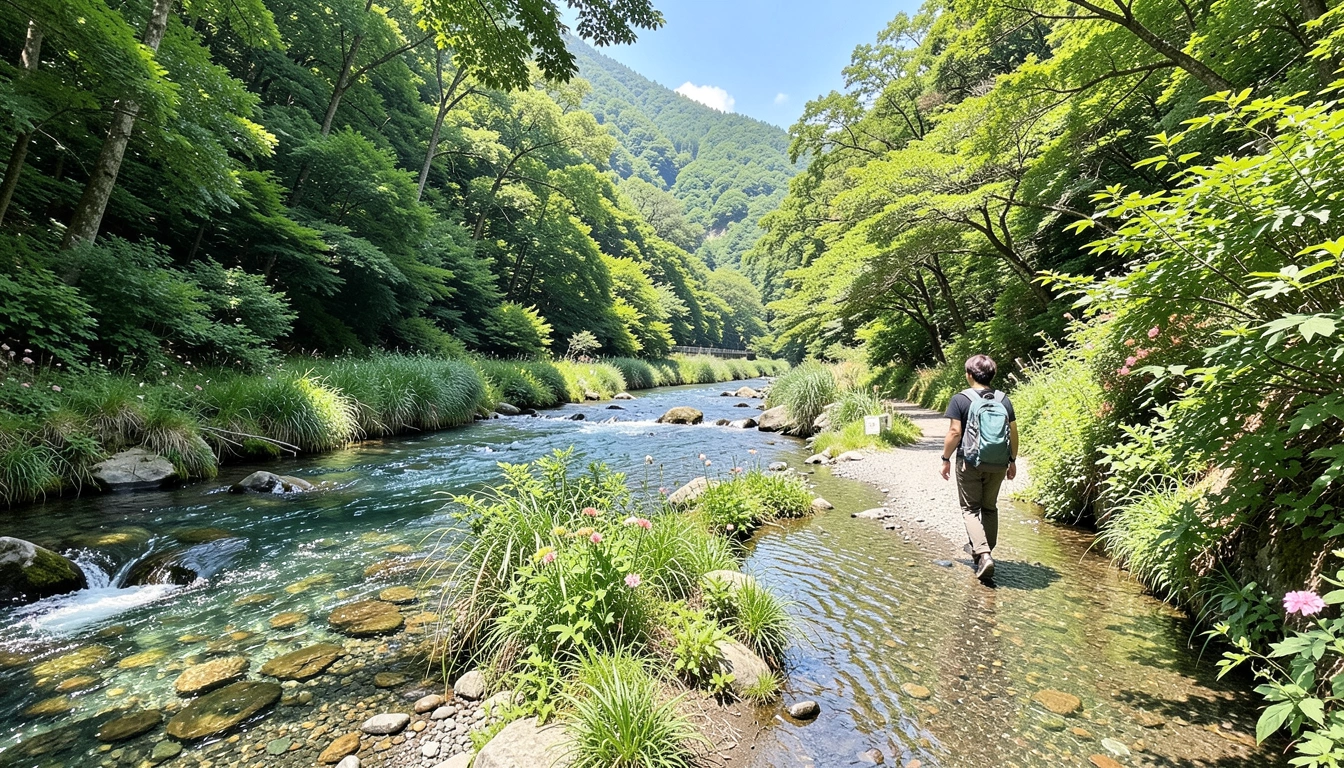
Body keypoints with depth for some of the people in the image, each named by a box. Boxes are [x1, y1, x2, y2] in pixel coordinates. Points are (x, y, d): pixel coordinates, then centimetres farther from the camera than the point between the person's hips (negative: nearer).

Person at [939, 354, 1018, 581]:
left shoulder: (961, 399, -10)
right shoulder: (1004, 400, 4)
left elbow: (955, 432, -14)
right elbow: (1013, 433, 6)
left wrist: (946, 459, -4)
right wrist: (1012, 461, 17)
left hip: (970, 463, -4)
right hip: (998, 464, 4)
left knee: (971, 509, 5)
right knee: (990, 508, 19)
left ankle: (983, 554, -11)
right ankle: (984, 550, 29)